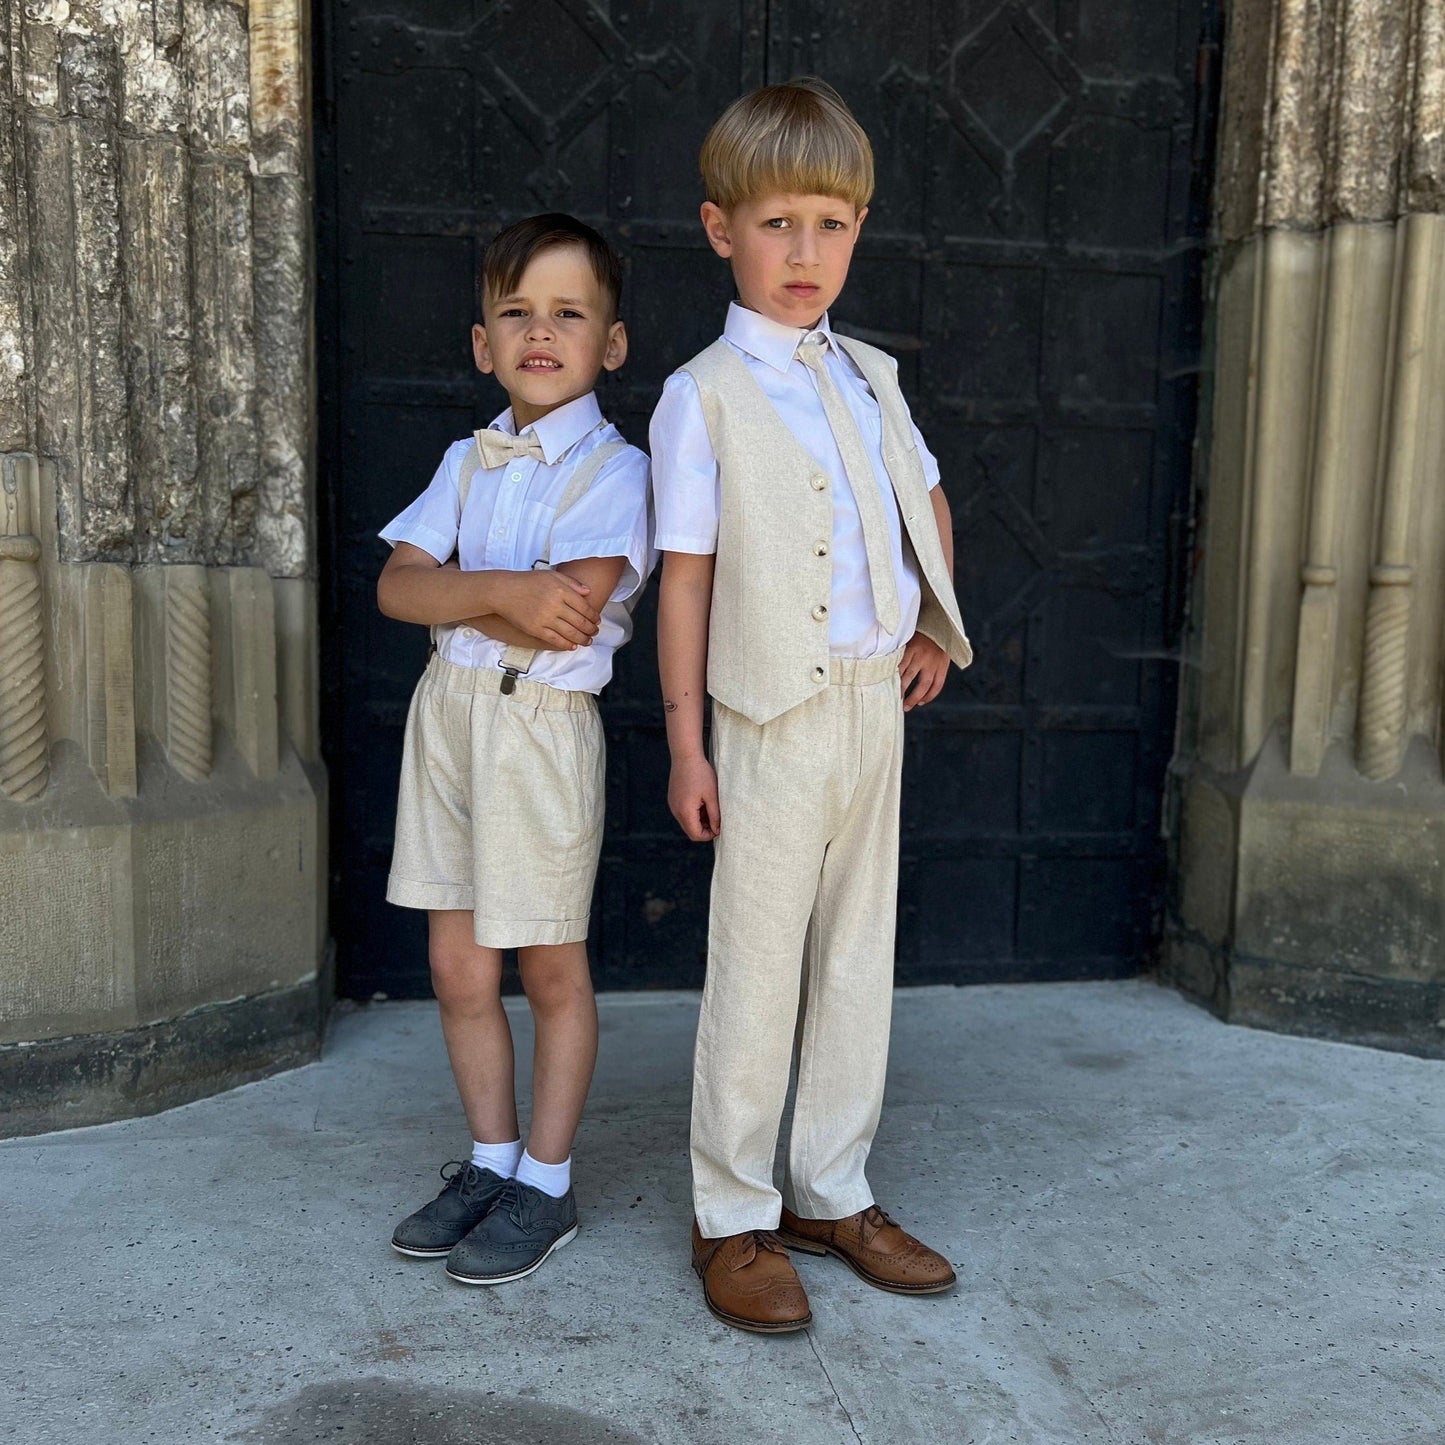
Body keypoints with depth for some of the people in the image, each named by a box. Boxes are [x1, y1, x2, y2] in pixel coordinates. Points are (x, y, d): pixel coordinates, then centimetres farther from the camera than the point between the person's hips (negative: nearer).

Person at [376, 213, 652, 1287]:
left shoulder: (613, 467, -8)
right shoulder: (469, 461, 11)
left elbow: (567, 622, -21)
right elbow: (397, 587, -2)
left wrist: (450, 587, -9)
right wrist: (503, 591, -19)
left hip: (543, 724, -6)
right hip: (448, 712, 6)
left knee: (551, 969, 8)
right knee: (458, 968, 12)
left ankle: (546, 1183, 23)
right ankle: (491, 1159, 30)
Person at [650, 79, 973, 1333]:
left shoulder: (870, 377, 10)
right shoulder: (703, 395, -6)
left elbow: (926, 501, 25)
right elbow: (686, 578, -7)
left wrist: (935, 628, 13)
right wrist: (685, 743, -8)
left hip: (877, 708, 6)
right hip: (774, 717, -6)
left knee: (860, 957, 13)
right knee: (757, 972, 3)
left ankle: (832, 1193, 29)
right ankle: (732, 1217, 20)